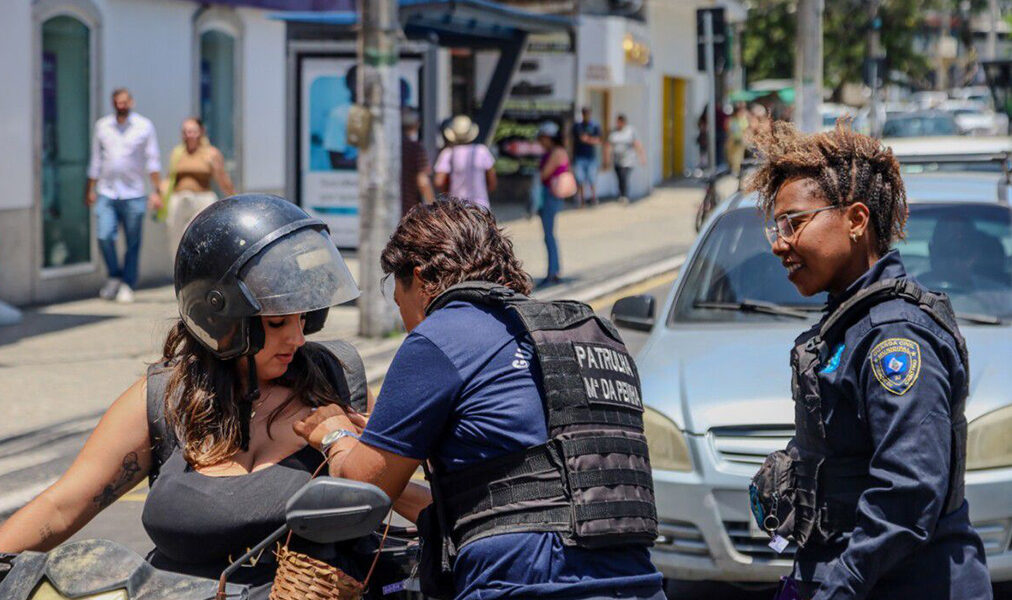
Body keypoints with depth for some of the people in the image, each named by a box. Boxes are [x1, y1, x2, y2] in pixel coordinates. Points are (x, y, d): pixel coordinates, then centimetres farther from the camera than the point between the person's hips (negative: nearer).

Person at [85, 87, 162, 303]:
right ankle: (114, 275, 11)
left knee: (133, 243, 2)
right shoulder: (102, 126, 9)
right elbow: (96, 161, 15)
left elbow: (153, 161, 2)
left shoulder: (144, 127, 3)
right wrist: (90, 190, 13)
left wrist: (157, 191, -4)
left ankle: (127, 285, 13)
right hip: (106, 194, 1)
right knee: (105, 237, -12)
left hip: (133, 194, -1)